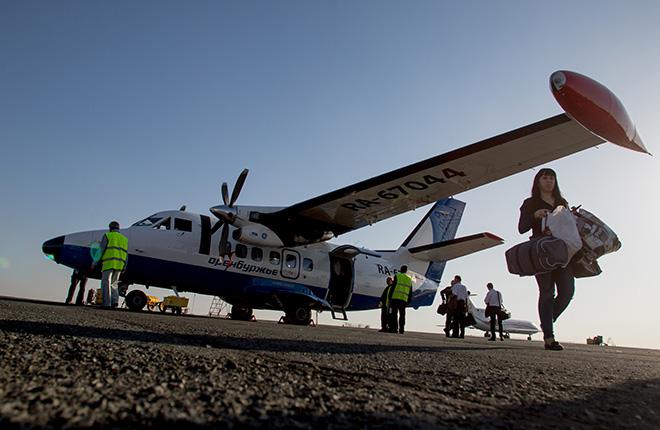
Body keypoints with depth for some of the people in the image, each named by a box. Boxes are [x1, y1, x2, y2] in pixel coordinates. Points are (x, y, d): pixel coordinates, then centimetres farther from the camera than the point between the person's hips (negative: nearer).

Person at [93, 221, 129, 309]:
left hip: (109, 263, -5)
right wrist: (124, 267, 15)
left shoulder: (107, 236, 4)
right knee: (113, 284, 14)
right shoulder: (124, 238, 19)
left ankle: (107, 304, -8)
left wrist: (95, 262, 3)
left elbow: (101, 250, -2)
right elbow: (125, 254, 15)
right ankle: (115, 301, -4)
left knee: (106, 284, -1)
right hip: (119, 264, 5)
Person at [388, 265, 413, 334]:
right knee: (402, 315, 8)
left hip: (395, 298, -4)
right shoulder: (409, 279, 17)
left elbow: (393, 287, -5)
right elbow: (410, 292, 17)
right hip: (404, 299, 4)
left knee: (394, 314, -1)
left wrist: (390, 297, -2)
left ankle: (394, 328, -6)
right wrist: (408, 301, 20)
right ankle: (401, 329, 4)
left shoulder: (397, 276, 3)